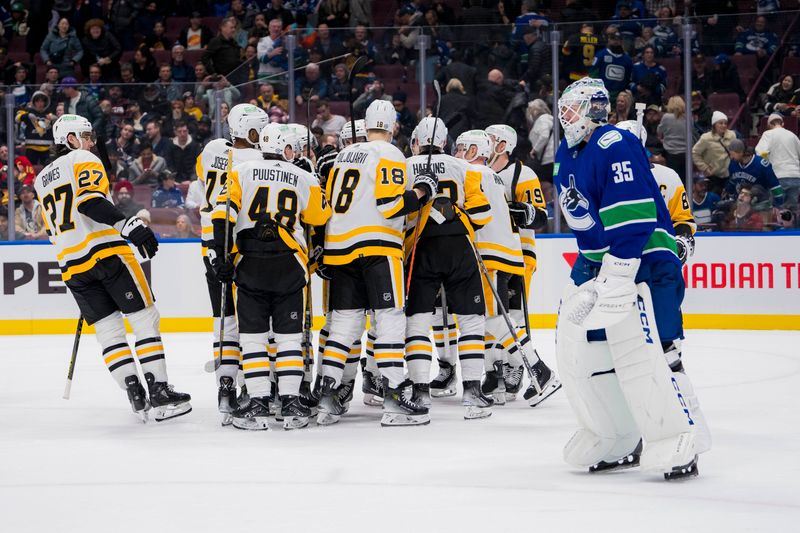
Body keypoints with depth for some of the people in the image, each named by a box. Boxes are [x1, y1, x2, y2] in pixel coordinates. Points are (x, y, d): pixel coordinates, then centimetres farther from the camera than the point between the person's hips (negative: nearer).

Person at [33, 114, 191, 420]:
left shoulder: (42, 180, 23)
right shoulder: (83, 160, 0)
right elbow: (90, 201, -18)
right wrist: (130, 226, -24)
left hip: (72, 265, 7)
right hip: (107, 253, -7)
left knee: (108, 330, 8)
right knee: (145, 319, -1)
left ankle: (135, 395, -2)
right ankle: (159, 392, -7)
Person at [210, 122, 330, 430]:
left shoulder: (242, 172, 4)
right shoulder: (305, 180, 5)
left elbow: (224, 211, -4)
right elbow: (321, 218, 15)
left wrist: (219, 253, -3)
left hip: (250, 264, 0)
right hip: (289, 266, 0)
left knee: (253, 335, 4)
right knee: (288, 335, 7)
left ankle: (258, 404, -2)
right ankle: (291, 403, 1)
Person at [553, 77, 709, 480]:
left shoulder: (615, 147, -18)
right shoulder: (567, 155, 13)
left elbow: (632, 218, -25)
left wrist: (614, 278, -28)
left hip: (643, 261, -10)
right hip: (596, 262, 10)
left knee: (644, 352, -19)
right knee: (575, 345, 7)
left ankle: (678, 444, -14)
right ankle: (620, 442, 16)